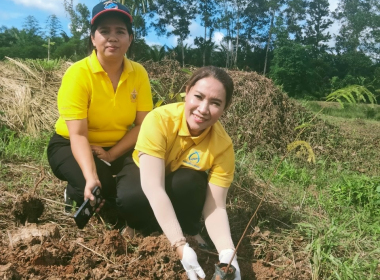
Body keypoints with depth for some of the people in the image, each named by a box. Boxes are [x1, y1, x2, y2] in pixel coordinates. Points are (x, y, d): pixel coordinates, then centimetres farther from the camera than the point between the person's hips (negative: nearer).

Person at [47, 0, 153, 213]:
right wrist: (91, 177, -41)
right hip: (70, 146, -3)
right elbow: (78, 135, -26)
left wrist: (110, 155, -20)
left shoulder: (139, 73, -9)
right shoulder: (78, 74, -20)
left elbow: (142, 125, -10)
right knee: (101, 188, -30)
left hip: (119, 148, 4)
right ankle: (75, 194, 5)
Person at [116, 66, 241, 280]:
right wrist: (181, 246, -46)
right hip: (143, 173, -1)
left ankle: (190, 232, -7)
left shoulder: (223, 145, -25)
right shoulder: (159, 119, -34)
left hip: (183, 185, 1)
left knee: (190, 182, -34)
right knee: (129, 199, -35)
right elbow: (153, 187, -40)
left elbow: (215, 206, -24)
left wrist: (227, 252, -41)